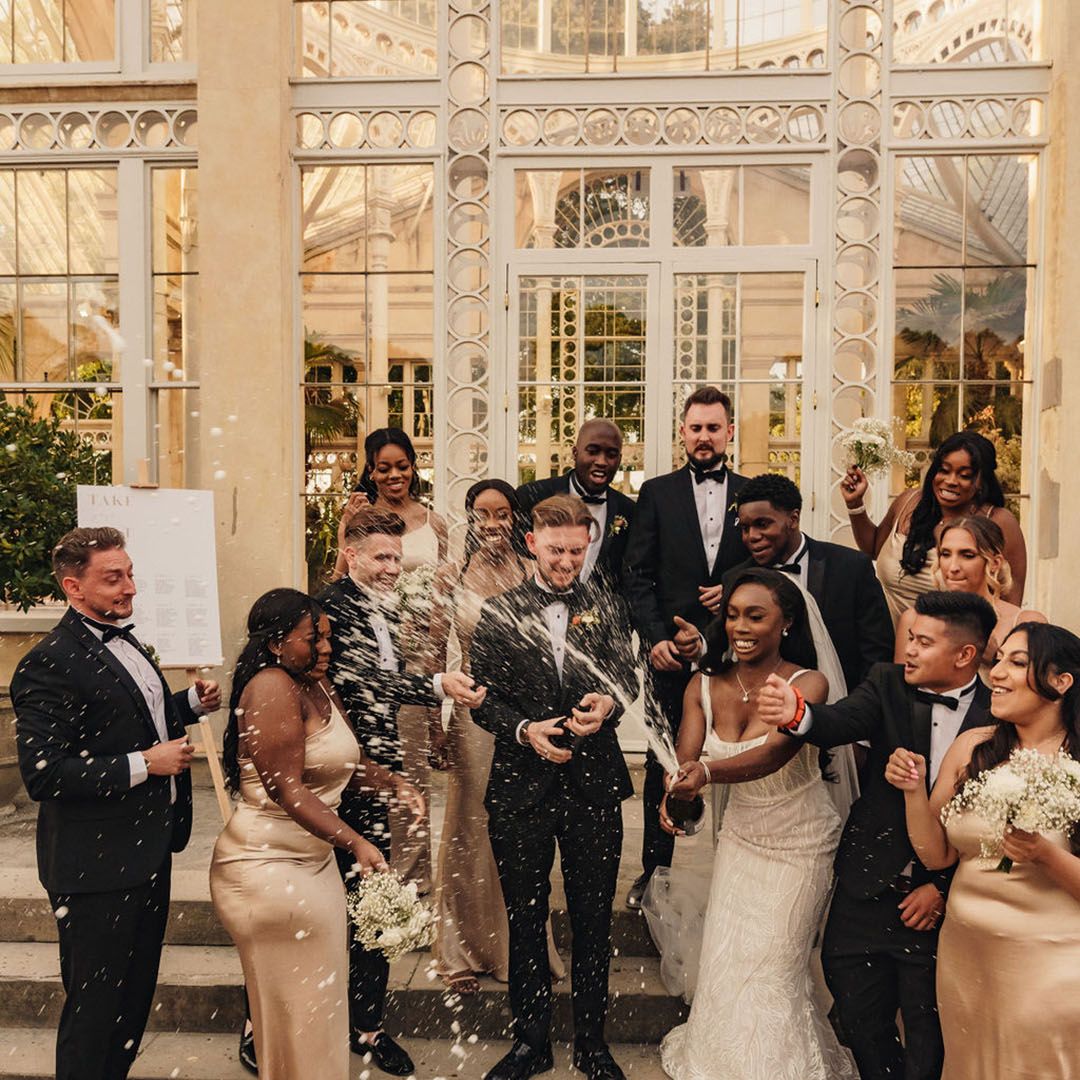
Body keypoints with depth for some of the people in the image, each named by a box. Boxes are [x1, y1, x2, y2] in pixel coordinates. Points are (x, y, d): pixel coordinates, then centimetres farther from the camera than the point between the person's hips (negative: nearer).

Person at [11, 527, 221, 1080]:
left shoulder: (123, 641, 8)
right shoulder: (49, 665, -21)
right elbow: (42, 776, -26)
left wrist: (192, 701, 3)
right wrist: (144, 763, -25)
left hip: (148, 849, 9)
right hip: (98, 865, -9)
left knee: (136, 991, 23)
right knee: (94, 1006, 9)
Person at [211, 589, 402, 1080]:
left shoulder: (318, 685, 9)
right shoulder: (272, 688, -20)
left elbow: (346, 761, 16)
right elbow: (287, 788, -26)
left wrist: (392, 782, -2)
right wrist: (355, 842, -31)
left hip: (313, 859, 9)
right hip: (270, 868, -9)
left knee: (321, 998, 15)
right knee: (294, 1007, 4)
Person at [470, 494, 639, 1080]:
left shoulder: (606, 606, 6)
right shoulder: (498, 613, 2)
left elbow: (626, 672, -7)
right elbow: (483, 698, -1)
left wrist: (609, 699, -29)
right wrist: (524, 729, -18)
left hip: (595, 784, 1)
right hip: (520, 787, 0)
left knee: (593, 918, 11)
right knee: (525, 918, 13)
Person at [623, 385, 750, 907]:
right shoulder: (656, 493, 5)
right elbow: (638, 575, 1)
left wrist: (737, 590, -9)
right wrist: (654, 637, -8)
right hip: (671, 649, 0)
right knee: (662, 763, 7)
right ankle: (655, 867, 21)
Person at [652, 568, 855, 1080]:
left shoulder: (807, 684, -21)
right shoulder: (704, 685, -8)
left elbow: (774, 753, -38)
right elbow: (684, 759, -17)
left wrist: (707, 772, -55)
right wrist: (674, 794, -40)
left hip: (800, 844, -4)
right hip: (740, 836, 4)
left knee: (770, 970, 3)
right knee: (723, 960, 9)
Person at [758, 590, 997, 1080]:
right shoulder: (889, 684, -4)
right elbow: (842, 722, -22)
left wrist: (945, 887, -9)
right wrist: (797, 713, -43)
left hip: (943, 898, -2)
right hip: (868, 888, 2)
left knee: (928, 1039, 12)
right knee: (861, 1021, 15)